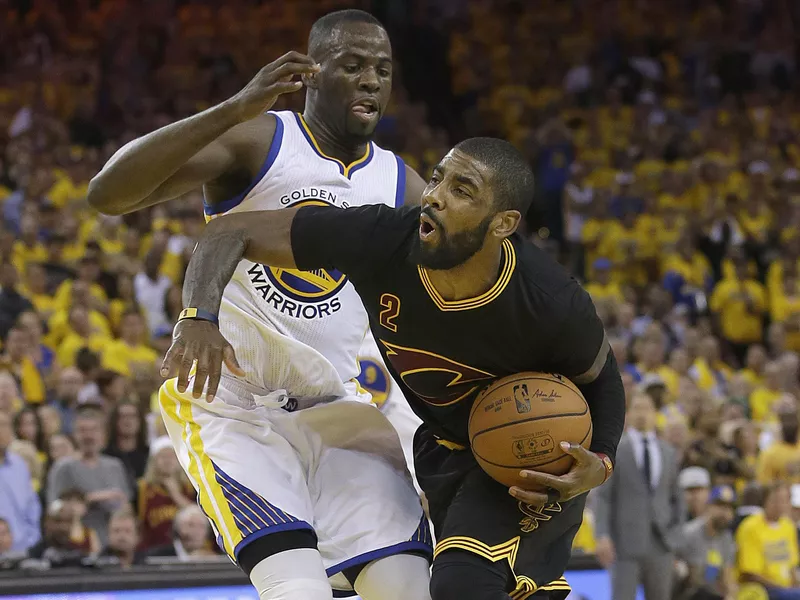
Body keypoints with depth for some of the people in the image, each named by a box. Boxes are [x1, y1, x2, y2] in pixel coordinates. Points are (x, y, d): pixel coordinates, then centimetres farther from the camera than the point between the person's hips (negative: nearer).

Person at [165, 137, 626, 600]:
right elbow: (231, 231, -21)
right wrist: (200, 317, -39)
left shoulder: (554, 304, -33)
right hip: (446, 447, 5)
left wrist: (601, 464, -28)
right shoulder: (379, 239, -30)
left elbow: (602, 379, -9)